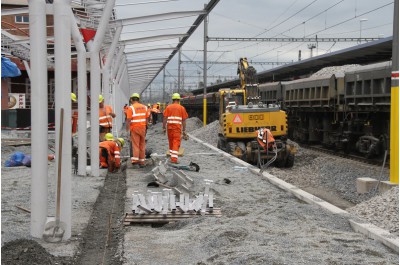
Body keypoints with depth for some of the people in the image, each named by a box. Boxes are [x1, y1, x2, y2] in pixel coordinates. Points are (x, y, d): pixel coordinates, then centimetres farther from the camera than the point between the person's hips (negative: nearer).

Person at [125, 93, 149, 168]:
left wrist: (127, 130, -8)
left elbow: (128, 120, -12)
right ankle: (141, 162, 15)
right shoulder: (144, 107, 8)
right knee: (142, 145, 11)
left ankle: (135, 161, -12)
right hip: (142, 128, 4)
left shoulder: (131, 108, -7)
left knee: (135, 145, -3)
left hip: (134, 128, -4)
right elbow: (147, 119, 10)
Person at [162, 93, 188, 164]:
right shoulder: (182, 108, 1)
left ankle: (172, 157, 27)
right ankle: (174, 158, -15)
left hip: (170, 127, 3)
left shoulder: (168, 107, 5)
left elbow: (165, 118, 1)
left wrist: (164, 128, 5)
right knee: (176, 143, -5)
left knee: (171, 142, 17)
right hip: (177, 127, -2)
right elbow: (184, 120, 1)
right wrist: (184, 130, 5)